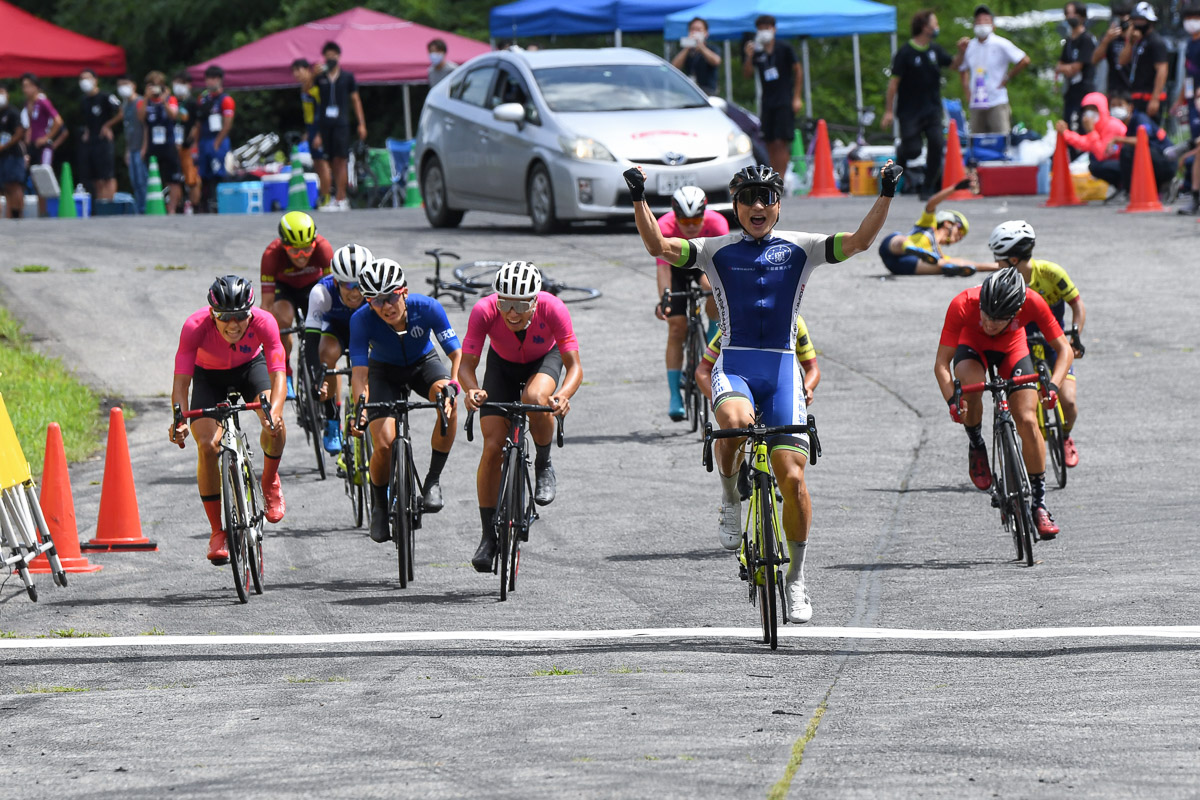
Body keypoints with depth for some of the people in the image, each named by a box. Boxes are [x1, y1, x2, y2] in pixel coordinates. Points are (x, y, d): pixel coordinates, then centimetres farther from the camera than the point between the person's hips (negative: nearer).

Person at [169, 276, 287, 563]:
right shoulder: (195, 327, -35)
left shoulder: (264, 323, -34)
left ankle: (270, 482, 4)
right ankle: (217, 532, -6)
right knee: (207, 445, -19)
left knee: (273, 422, -28)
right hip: (209, 375, 0)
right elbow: (181, 382, -35)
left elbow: (277, 373, -37)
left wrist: (274, 411, -56)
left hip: (250, 367, 0)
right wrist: (179, 420, -52)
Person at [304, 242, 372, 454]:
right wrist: (317, 378, -56)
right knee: (328, 353, -32)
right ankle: (332, 423, -15)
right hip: (336, 326, -1)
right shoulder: (322, 292, -37)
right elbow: (311, 339, -41)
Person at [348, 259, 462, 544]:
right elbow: (359, 371, -34)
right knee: (384, 443, -19)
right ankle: (379, 507, 10)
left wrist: (453, 384, -46)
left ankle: (433, 480, -16)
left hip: (423, 363, 0)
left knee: (447, 401, -33)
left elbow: (457, 354, -27)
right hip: (385, 371, 0)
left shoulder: (427, 308, -29)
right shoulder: (362, 320, -30)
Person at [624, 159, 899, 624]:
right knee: (736, 421, -37)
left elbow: (859, 241, -2)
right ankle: (730, 501, -6)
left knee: (791, 476, -7)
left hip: (781, 368, 1)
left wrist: (886, 195, -13)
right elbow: (659, 246, -5)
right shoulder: (717, 251, 7)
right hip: (734, 363, -1)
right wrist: (639, 200, -17)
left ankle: (796, 580, 7)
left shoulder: (800, 249, 9)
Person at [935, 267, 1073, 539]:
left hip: (1012, 350, 1)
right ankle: (976, 446, -6)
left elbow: (1064, 350, -26)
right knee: (971, 385, -35)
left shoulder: (1032, 303, -35)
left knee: (1027, 421, -14)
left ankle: (1039, 504, 0)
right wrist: (952, 400, -47)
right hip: (972, 347, -1)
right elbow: (941, 363, -31)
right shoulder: (962, 305, -37)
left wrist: (1053, 386, -43)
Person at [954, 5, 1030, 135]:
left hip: (997, 103, -5)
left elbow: (1024, 61, -6)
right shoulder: (969, 46, 11)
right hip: (976, 104, 5)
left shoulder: (1000, 44, -5)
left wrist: (1006, 79, -5)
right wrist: (965, 86, 12)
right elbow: (962, 68, 28)